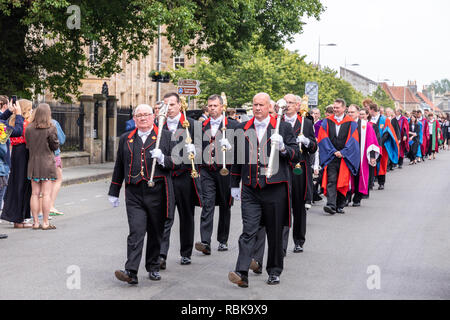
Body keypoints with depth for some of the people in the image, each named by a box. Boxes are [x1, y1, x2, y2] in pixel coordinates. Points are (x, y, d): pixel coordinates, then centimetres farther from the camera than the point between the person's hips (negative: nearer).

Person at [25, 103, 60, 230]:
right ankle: (45, 223, -2)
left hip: (33, 164, 4)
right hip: (47, 163, -4)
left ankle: (35, 222, 11)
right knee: (46, 194, -2)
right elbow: (55, 146, -4)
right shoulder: (51, 129, -10)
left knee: (35, 193, 8)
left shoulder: (29, 128, 2)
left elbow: (28, 146, 5)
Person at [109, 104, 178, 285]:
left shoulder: (166, 136, 6)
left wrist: (163, 159, -15)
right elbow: (119, 167, 18)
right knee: (136, 232, -10)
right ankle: (131, 272, -14)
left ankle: (153, 268, 24)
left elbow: (177, 162, 5)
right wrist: (114, 192, 19)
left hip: (157, 193, -1)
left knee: (155, 233, 8)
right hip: (134, 194, 1)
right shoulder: (126, 139, 13)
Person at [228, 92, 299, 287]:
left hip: (275, 189, -1)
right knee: (248, 231, -9)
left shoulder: (283, 128, 4)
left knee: (275, 233, 8)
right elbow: (237, 158, 17)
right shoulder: (242, 129, 11)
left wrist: (282, 148, -18)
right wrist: (234, 185, 16)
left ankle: (274, 271, 22)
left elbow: (296, 156, 2)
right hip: (250, 190, 1)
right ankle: (242, 273, -16)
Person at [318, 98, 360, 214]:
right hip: (331, 157, 0)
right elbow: (323, 138, 1)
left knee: (343, 182, 4)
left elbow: (353, 140, -1)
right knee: (331, 181, -11)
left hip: (345, 157, 0)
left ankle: (340, 206, 13)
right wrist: (333, 151, -8)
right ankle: (331, 205, -20)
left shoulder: (351, 123, 4)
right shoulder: (327, 121, 7)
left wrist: (342, 152, -10)